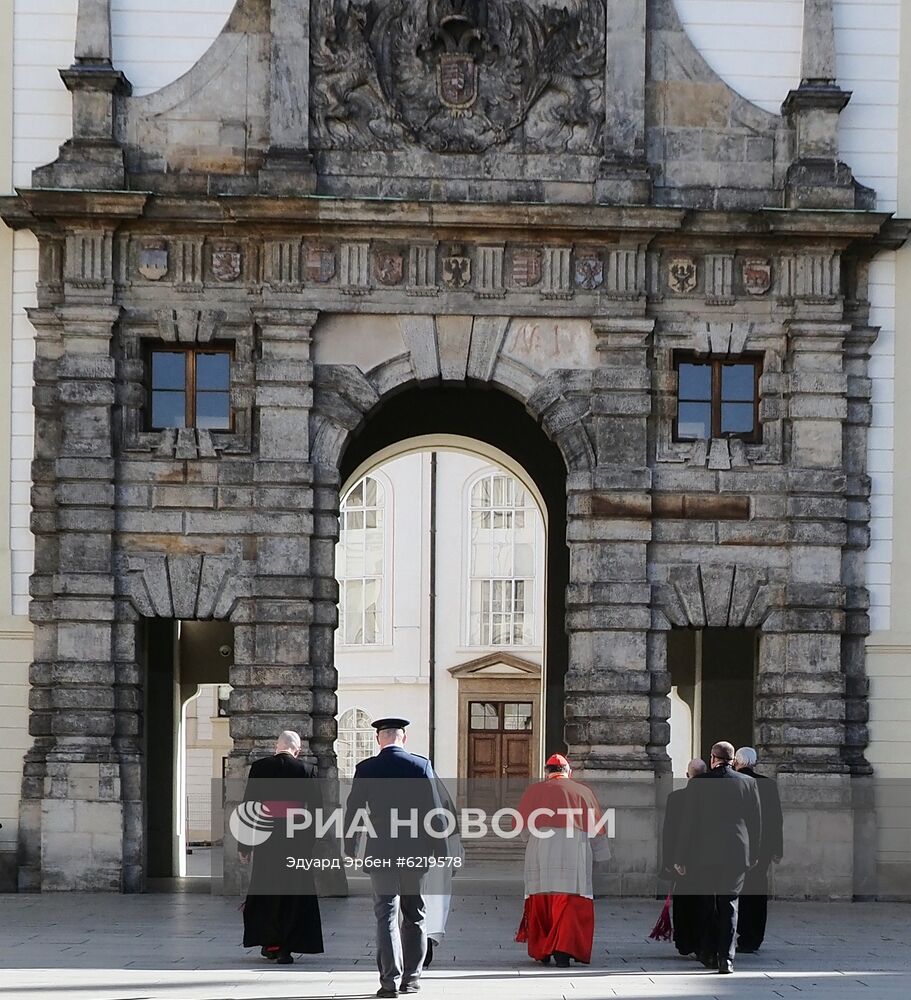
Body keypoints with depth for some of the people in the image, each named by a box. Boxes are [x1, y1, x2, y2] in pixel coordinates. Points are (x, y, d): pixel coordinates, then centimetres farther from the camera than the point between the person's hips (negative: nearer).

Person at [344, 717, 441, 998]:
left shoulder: (366, 769, -3)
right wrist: (439, 849, 5)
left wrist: (350, 847, 13)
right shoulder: (422, 765, -2)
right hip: (415, 851, 1)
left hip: (380, 853, -1)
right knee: (415, 916, 12)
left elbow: (353, 810, 1)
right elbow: (433, 810, -2)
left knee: (387, 916, 0)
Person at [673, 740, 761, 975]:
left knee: (706, 905, 15)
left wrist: (681, 858, 2)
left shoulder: (698, 783, -5)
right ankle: (726, 958, -5)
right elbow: (756, 821, 5)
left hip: (703, 854, -1)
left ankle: (709, 954, 19)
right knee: (729, 905, 4)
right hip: (736, 855, 1)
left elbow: (687, 822, -4)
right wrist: (753, 854, 15)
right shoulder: (748, 783, 0)